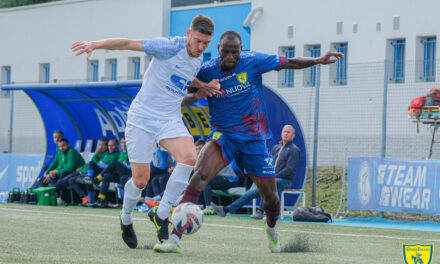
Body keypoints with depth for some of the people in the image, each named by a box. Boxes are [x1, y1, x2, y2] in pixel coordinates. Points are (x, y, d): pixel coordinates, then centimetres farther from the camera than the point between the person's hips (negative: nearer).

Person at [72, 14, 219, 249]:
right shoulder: (169, 47, -13)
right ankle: (126, 220, 26)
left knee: (189, 158, -24)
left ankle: (161, 214, -12)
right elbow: (128, 43, -13)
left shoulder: (199, 62, 8)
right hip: (142, 117, -5)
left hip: (170, 120, 5)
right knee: (140, 180, -5)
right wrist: (95, 44, -23)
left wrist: (203, 87, 11)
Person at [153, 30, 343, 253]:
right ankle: (174, 238, -35)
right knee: (199, 176, -28)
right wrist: (195, 96, -19)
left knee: (270, 195, 6)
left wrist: (318, 61, -3)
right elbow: (184, 99, 3)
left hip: (254, 138, 1)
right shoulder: (207, 71, -7)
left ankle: (270, 225, 45)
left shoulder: (253, 61, -7)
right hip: (222, 135, -1)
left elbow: (289, 63, 5)